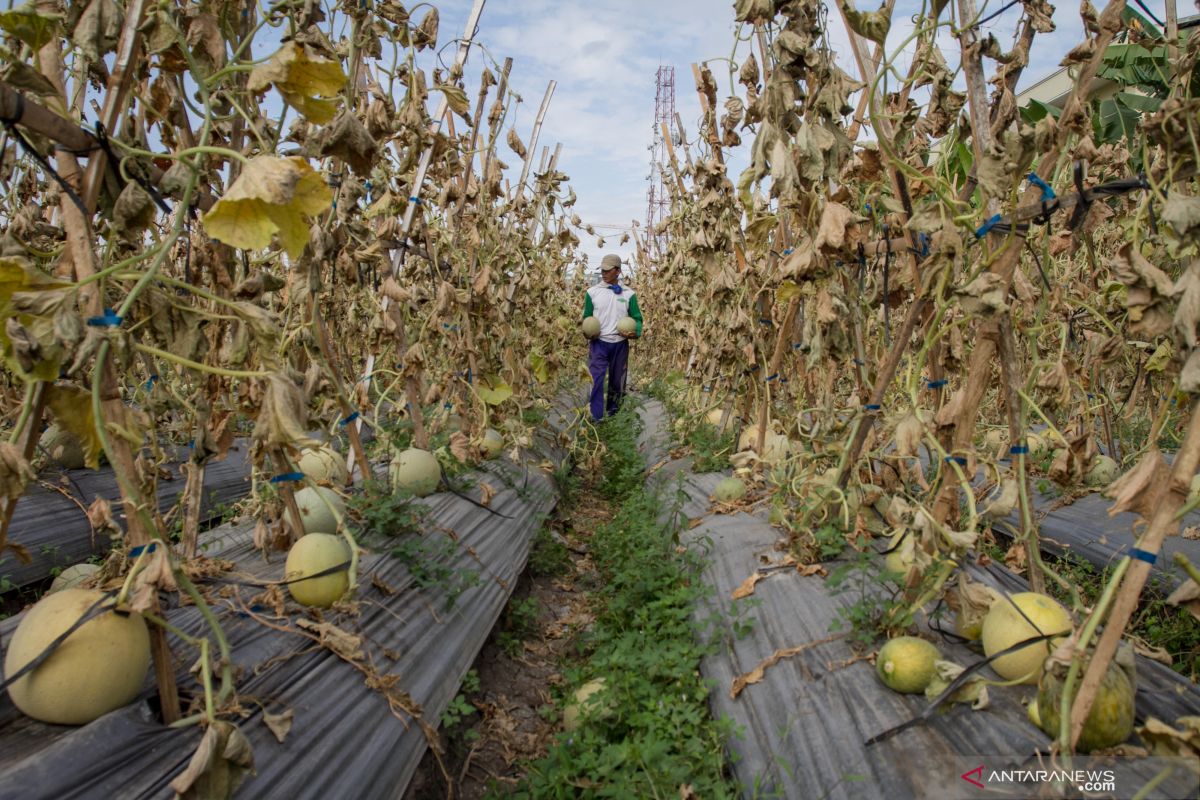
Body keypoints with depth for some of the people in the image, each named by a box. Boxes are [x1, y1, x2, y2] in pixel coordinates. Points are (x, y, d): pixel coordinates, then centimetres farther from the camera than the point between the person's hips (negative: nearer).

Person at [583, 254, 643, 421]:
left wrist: (636, 332, -17)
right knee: (596, 381, -9)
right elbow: (587, 317, 5)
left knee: (617, 381, 13)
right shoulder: (592, 292, 0)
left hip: (620, 344, 2)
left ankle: (613, 414, 31)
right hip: (598, 343, -2)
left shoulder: (629, 293, 1)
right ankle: (596, 419, -5)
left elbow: (637, 318, 3)